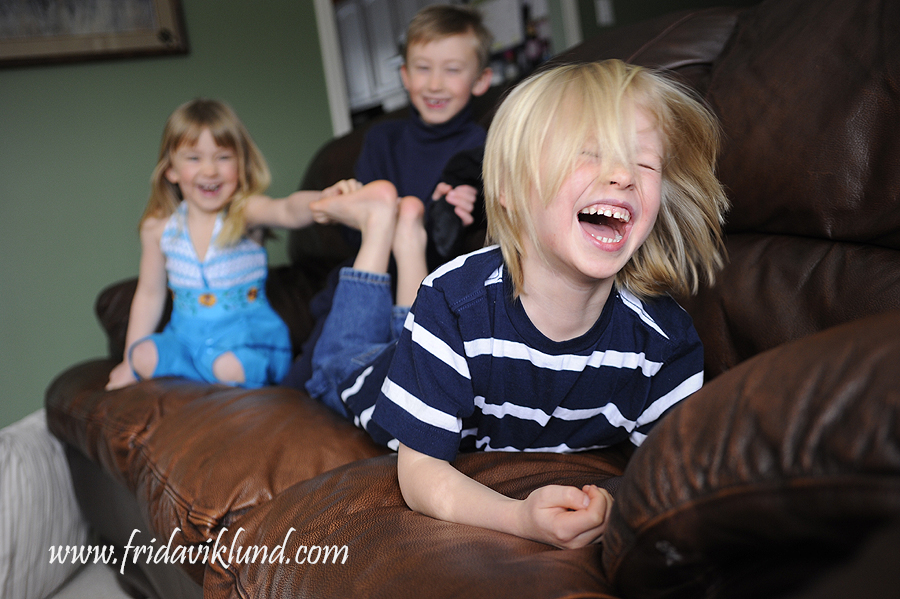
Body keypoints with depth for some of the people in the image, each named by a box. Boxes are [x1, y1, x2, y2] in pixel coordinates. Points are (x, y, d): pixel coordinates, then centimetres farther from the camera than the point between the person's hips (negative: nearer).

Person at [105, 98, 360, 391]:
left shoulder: (245, 212, -12)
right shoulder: (159, 227, -1)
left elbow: (287, 211, -35)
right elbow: (149, 294, 11)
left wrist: (323, 200, -59)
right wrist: (130, 360, 13)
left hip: (246, 334, -4)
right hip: (187, 336, 4)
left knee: (232, 367, -33)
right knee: (144, 356, -23)